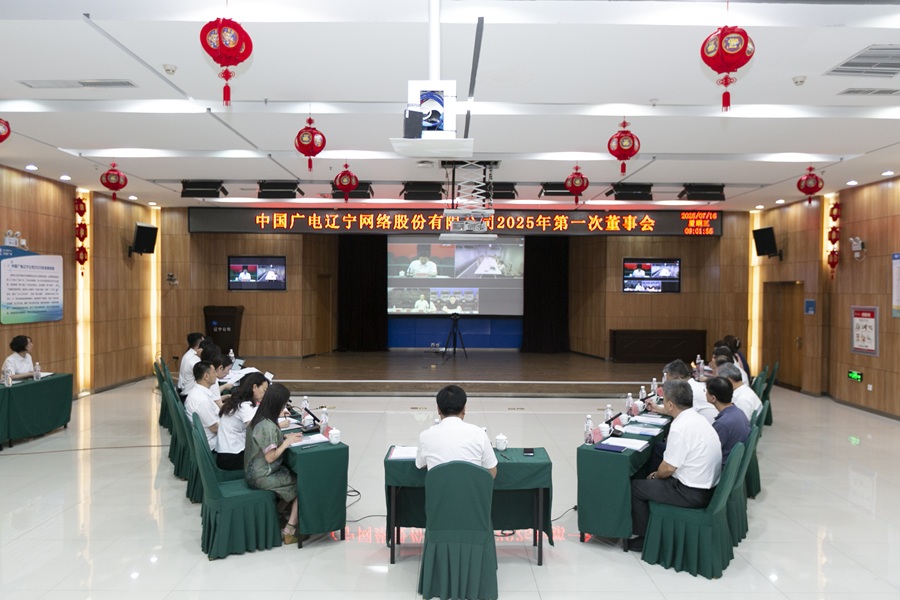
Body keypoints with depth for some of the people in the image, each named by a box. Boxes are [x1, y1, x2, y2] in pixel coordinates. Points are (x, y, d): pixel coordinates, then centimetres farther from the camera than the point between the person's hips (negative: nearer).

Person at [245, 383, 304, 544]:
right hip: (262, 476, -9)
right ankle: (289, 530, 4)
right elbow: (270, 457, -24)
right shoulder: (268, 426, -26)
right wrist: (287, 442, -13)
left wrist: (284, 437, 4)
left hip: (254, 472, 9)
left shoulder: (258, 419, 1)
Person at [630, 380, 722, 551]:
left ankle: (646, 538, 16)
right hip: (707, 486, 9)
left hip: (692, 494, -9)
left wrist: (656, 476, 1)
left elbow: (668, 468, -18)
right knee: (648, 484, 23)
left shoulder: (680, 427, -25)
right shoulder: (697, 419, 4)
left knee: (635, 487, 3)